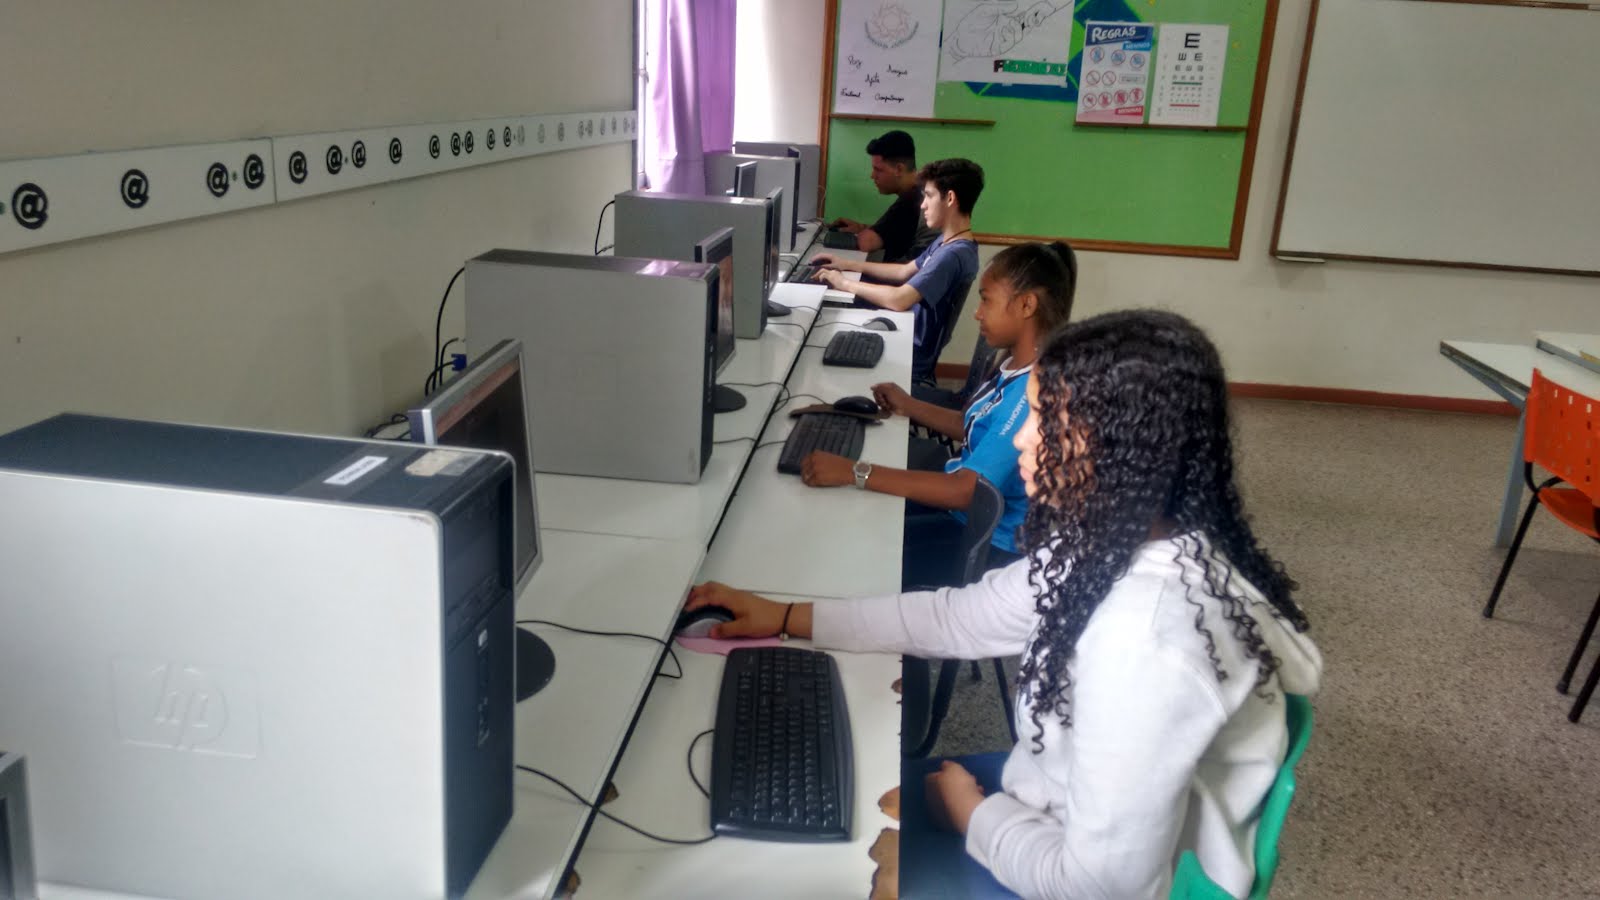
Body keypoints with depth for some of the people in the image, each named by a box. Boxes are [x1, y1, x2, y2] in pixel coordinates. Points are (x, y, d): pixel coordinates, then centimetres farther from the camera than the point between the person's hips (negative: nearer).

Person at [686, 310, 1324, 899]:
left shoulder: (1145, 638, -37)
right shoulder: (1115, 544, -8)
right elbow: (965, 617, 3)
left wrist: (970, 812, -13)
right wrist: (785, 618, 5)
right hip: (1060, 824, 7)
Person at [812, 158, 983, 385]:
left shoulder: (953, 255, -27)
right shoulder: (947, 242, 6)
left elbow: (898, 300, -34)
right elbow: (905, 272, 16)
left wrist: (845, 284, -22)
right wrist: (849, 265, 10)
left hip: (910, 359, -9)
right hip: (904, 338, 9)